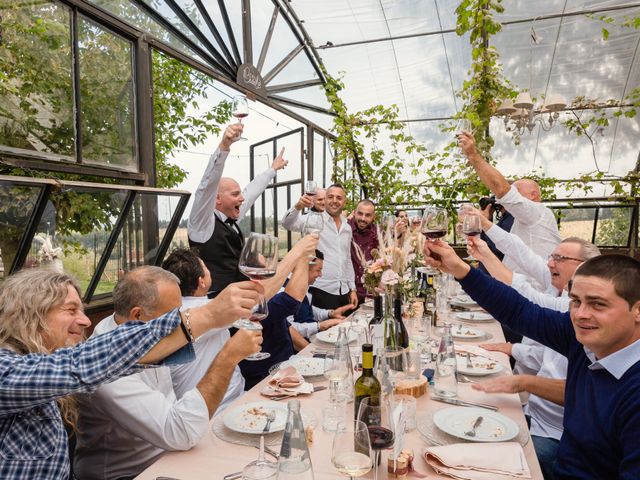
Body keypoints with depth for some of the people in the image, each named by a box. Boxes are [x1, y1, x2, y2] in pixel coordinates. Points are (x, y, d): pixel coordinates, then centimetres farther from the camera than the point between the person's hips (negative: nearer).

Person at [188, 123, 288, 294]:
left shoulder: (231, 220, 11)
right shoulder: (203, 222, -10)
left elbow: (252, 191, 24)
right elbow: (208, 184, -24)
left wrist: (273, 169, 36)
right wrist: (224, 146, -35)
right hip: (215, 299, -8)